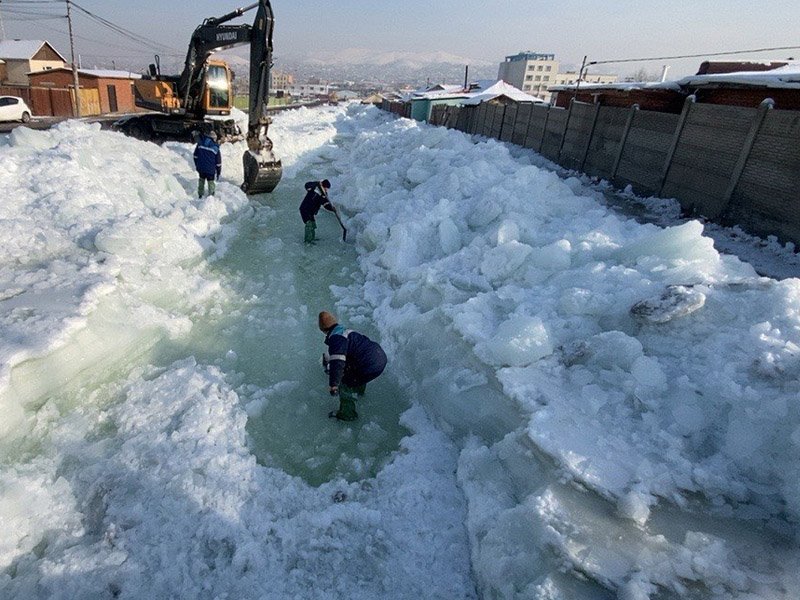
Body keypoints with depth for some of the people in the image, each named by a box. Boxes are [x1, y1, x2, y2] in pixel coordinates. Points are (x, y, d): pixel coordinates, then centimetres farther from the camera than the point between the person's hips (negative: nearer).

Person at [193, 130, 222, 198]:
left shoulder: (200, 143, 0)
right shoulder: (215, 148, -11)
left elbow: (195, 156, 8)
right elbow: (218, 162, -6)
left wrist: (196, 165, 20)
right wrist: (218, 172, 4)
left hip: (200, 168, 4)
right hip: (211, 170, -4)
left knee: (201, 180, 23)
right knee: (211, 183, 11)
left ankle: (200, 195, 32)